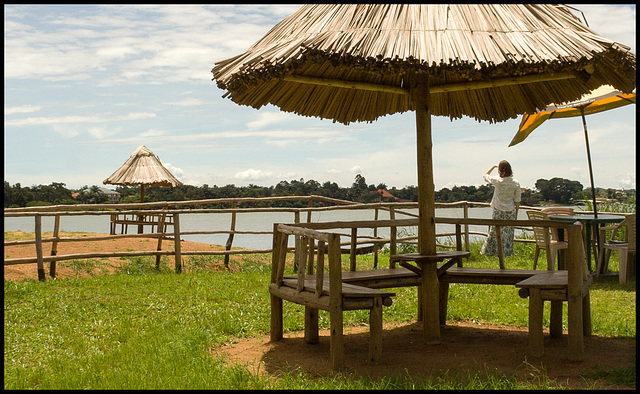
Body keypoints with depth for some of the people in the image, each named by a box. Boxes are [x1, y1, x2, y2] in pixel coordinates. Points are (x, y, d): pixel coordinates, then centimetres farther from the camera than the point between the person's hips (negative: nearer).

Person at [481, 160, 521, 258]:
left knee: (494, 233, 7)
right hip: (510, 212, 2)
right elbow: (517, 201, 0)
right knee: (508, 233, 11)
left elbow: (485, 175, 9)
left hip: (498, 212, -2)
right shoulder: (516, 183, -6)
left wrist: (494, 166, 14)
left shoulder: (497, 181, -12)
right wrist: (516, 215, 10)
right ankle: (507, 252, 16)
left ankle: (489, 251, 14)